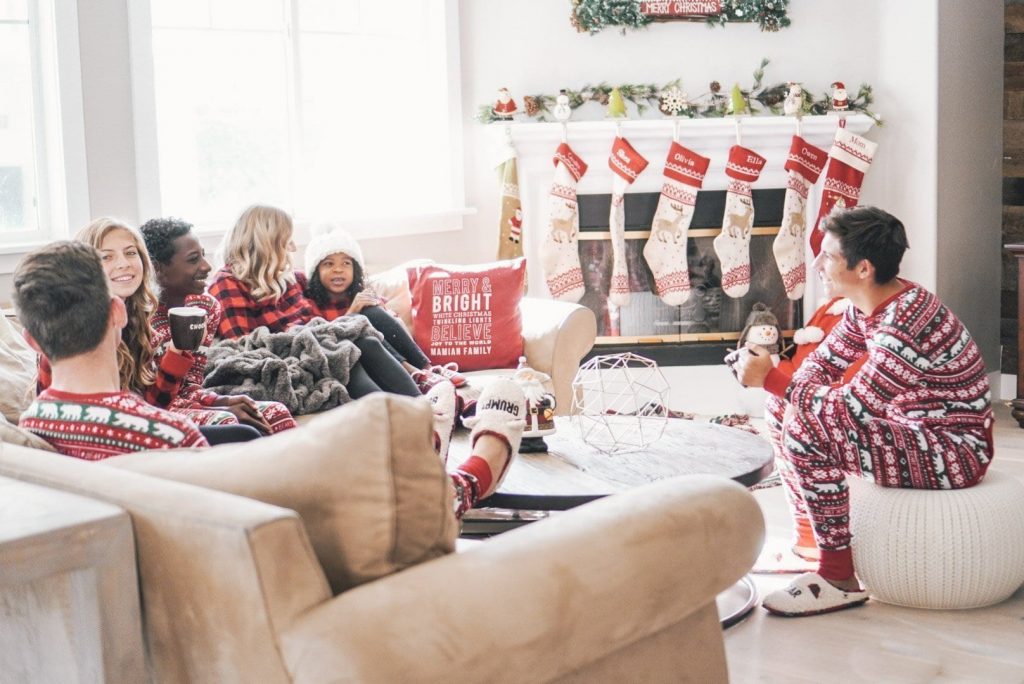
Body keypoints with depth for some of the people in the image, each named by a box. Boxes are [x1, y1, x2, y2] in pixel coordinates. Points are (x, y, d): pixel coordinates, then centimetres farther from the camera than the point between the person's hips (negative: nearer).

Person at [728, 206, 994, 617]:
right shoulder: (867, 305, -1)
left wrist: (770, 378, -25)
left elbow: (849, 409, -31)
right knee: (783, 410, 6)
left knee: (808, 431, -27)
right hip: (909, 424, 10)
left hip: (956, 451, -10)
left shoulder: (905, 327, -30)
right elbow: (821, 364, 9)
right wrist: (784, 396, -12)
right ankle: (809, 539, 16)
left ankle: (839, 579, -15)